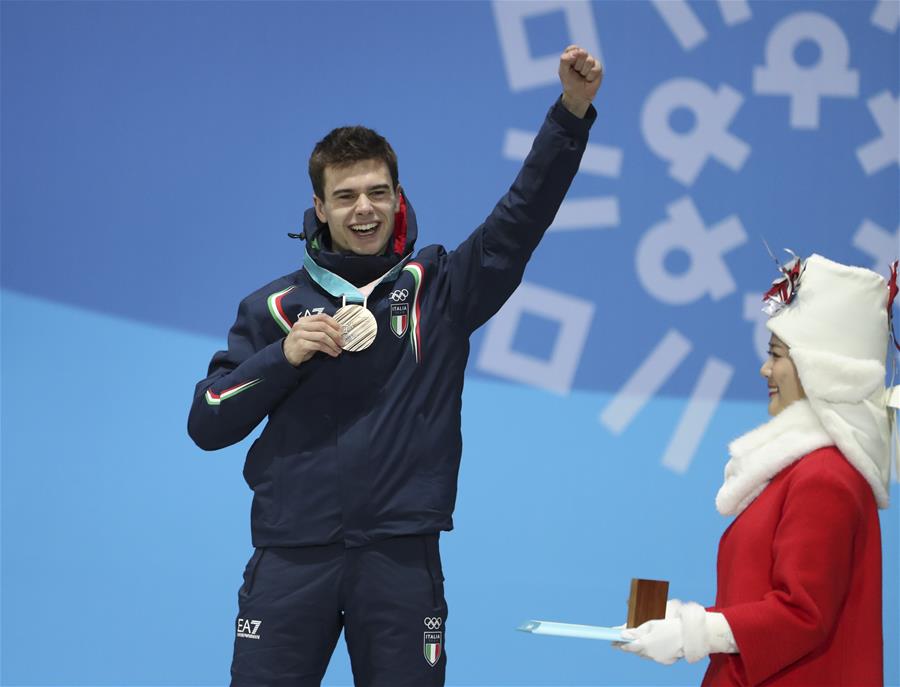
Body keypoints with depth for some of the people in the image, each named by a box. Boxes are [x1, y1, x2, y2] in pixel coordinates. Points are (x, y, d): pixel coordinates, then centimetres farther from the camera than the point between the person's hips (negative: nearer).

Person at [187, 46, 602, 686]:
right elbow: (206, 424, 7)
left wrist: (572, 110, -17)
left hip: (401, 557, 0)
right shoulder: (274, 306, 10)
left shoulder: (439, 288, 8)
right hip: (291, 555, 0)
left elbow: (524, 213, -5)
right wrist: (284, 357, -7)